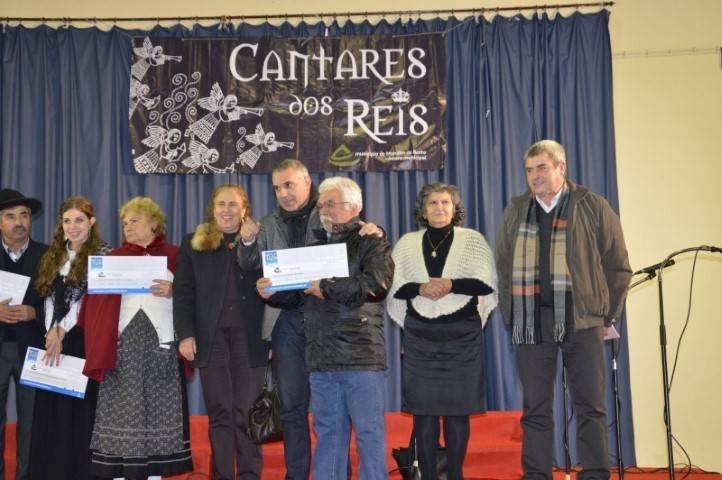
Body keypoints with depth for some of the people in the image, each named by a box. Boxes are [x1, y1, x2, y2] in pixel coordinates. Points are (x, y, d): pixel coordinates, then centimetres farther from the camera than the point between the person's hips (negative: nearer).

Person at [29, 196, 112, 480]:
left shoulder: (103, 254, -4)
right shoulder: (53, 256, 15)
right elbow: (50, 299, 10)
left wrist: (62, 332, -14)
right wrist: (51, 333, -5)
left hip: (85, 340, -6)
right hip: (54, 338, 6)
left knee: (81, 409, -2)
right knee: (51, 411, 7)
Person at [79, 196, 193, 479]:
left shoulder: (174, 256, 10)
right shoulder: (114, 258, 14)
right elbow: (97, 302, 6)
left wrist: (173, 292, -13)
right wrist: (104, 337, -7)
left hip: (161, 340, -1)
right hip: (122, 342, 1)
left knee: (159, 408, 0)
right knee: (121, 410, -3)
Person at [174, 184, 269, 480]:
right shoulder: (194, 244, 11)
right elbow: (183, 293, 6)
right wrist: (185, 334, -5)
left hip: (249, 336, -1)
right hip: (211, 336, 1)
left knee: (246, 413, 1)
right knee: (219, 413, 2)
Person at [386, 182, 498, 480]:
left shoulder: (472, 240, 4)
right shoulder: (407, 243, 9)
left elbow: (487, 284, -2)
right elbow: (394, 288, 5)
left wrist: (451, 285, -14)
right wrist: (420, 288, -13)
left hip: (462, 335, -1)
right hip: (420, 336, 1)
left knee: (457, 410, 2)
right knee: (423, 411, 1)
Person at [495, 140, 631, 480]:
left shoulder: (593, 207, 3)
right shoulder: (515, 212, 11)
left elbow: (618, 266, 5)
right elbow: (503, 267, 14)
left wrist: (607, 314, 2)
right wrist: (510, 316, 7)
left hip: (581, 319, -2)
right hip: (531, 321, 2)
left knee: (590, 406, 1)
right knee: (535, 409, 5)